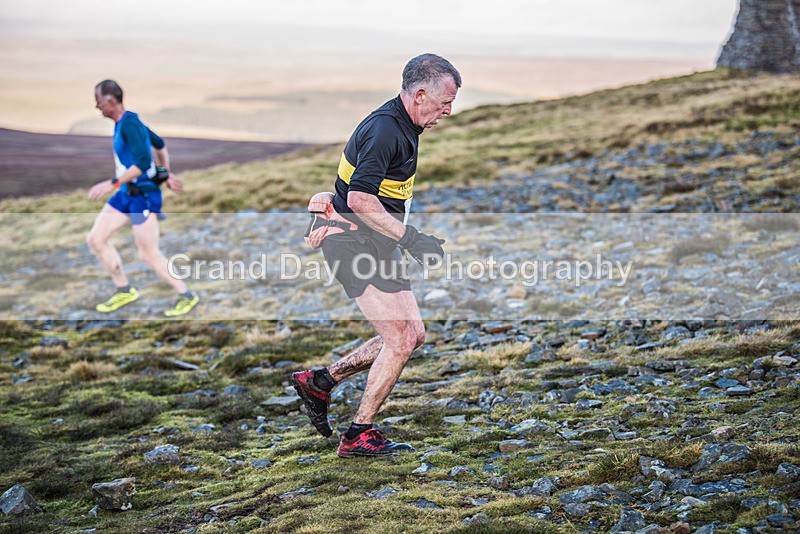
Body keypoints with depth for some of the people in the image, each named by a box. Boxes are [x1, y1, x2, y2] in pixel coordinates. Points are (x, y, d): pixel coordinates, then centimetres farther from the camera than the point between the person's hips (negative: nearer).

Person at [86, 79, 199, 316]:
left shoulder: (129, 124, -20)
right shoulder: (126, 122, 9)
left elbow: (143, 162, -30)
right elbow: (159, 144, 22)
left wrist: (111, 184, -29)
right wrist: (167, 174, 27)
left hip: (143, 194, -10)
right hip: (126, 193, 10)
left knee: (148, 255, -3)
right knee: (95, 239, 7)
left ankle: (186, 296, 13)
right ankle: (124, 290, 18)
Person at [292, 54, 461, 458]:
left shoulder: (404, 127, 11)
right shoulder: (384, 130, -22)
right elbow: (359, 200, -29)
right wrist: (409, 238, -27)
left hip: (376, 243, 10)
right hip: (355, 244, -10)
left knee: (413, 333, 10)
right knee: (400, 340, -9)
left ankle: (321, 381, 19)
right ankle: (359, 436, 3)